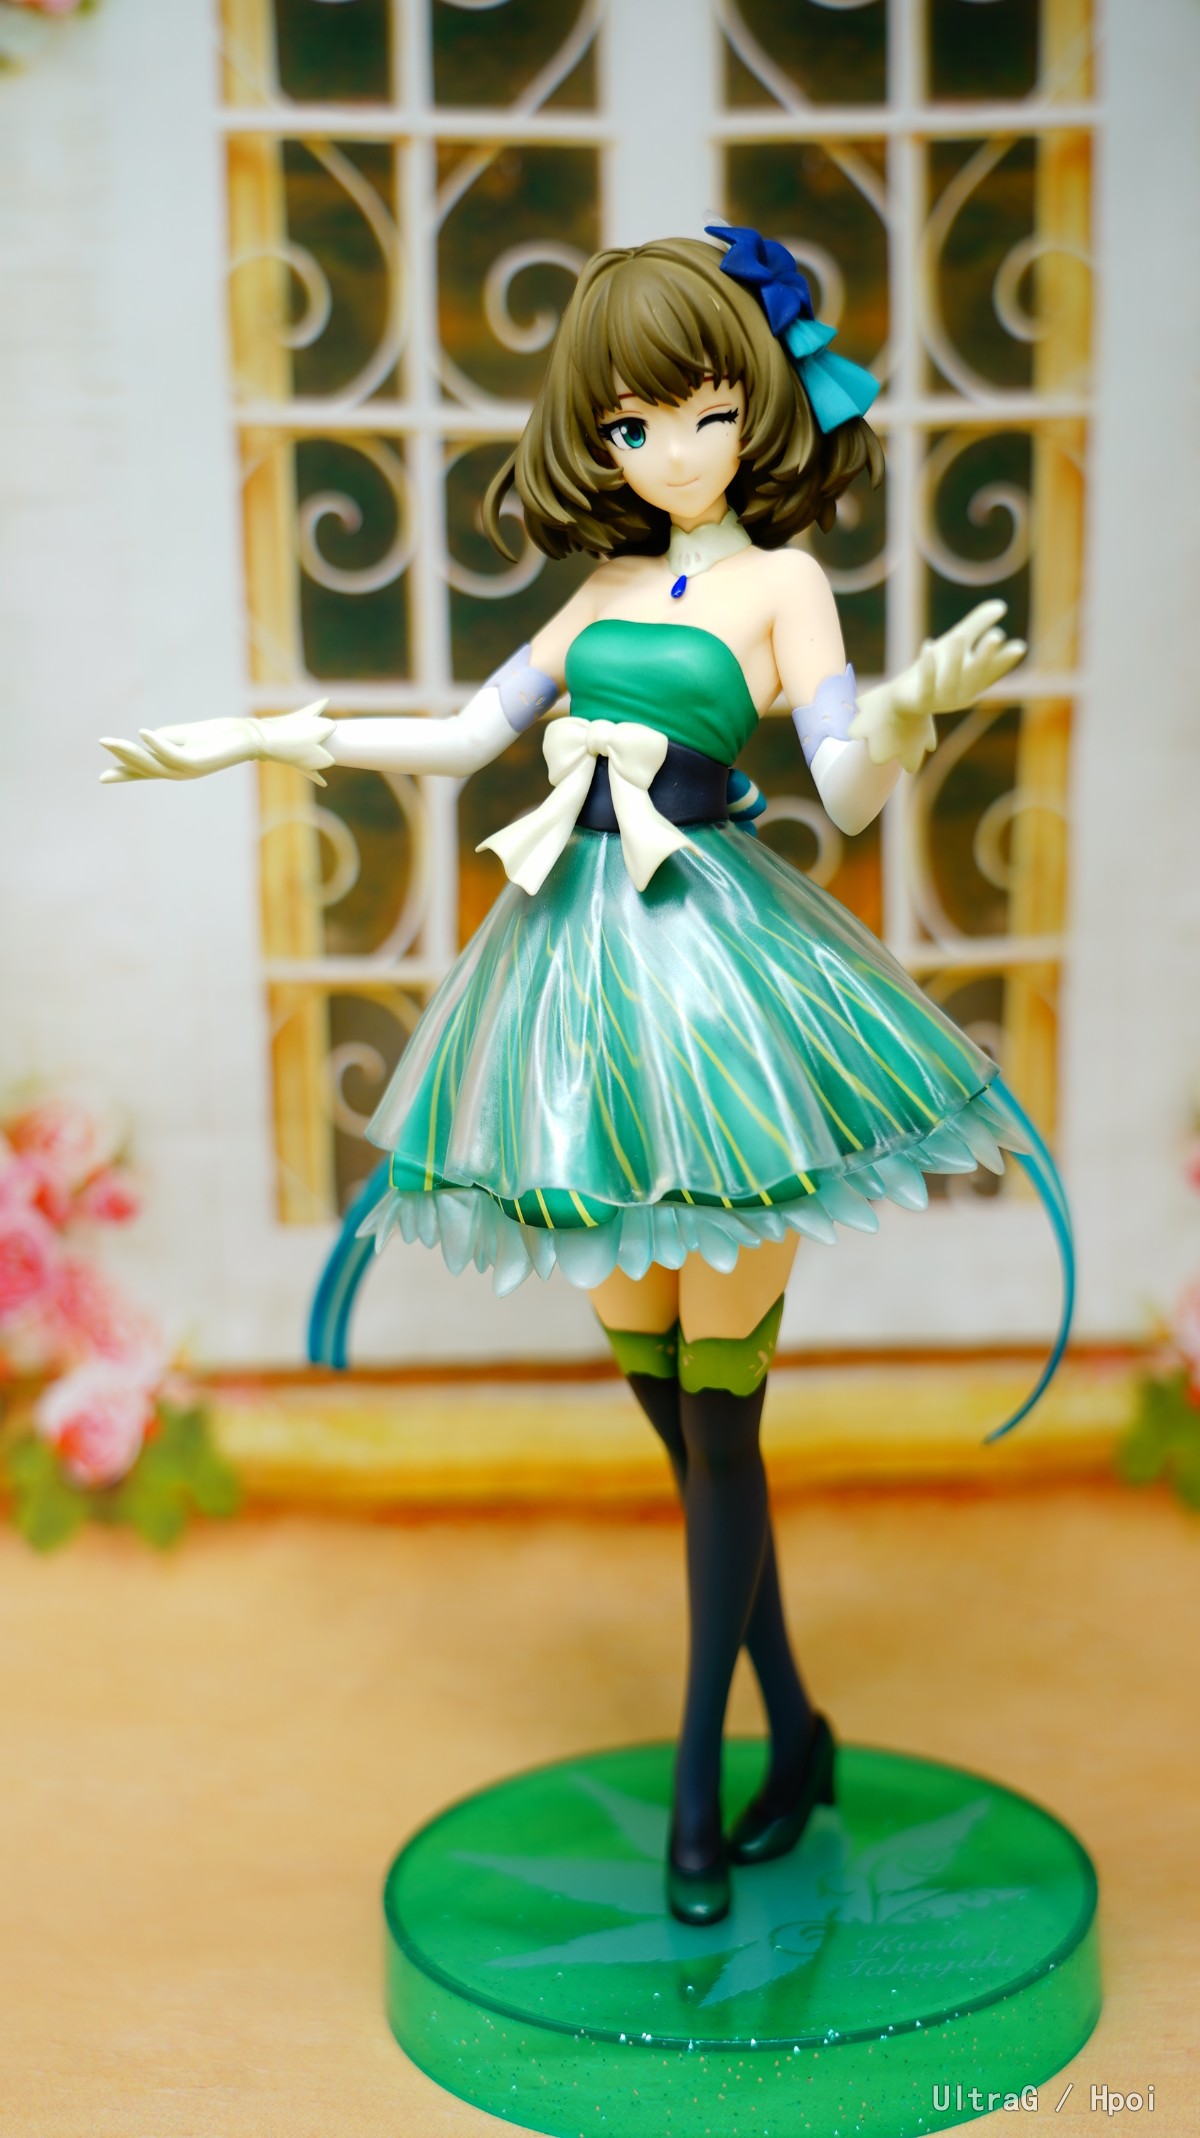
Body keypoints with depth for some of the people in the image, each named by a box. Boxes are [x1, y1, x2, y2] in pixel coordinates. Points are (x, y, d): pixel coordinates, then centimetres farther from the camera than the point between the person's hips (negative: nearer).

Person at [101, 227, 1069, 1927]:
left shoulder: (781, 580, 1)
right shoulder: (609, 586, 15)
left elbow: (848, 795, -10)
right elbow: (463, 736, 18)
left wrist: (909, 711, -32)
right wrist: (252, 738, 18)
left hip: (715, 974, -5)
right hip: (589, 974, 6)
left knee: (718, 1409, 1)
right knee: (659, 1389, 11)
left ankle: (696, 1783, 16)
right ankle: (794, 1727, 29)